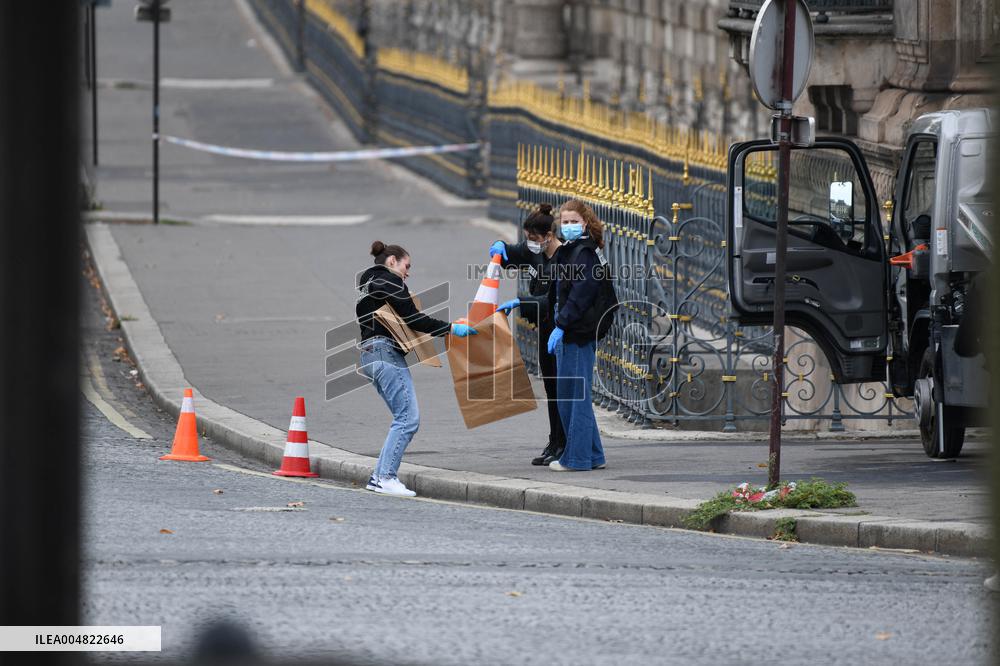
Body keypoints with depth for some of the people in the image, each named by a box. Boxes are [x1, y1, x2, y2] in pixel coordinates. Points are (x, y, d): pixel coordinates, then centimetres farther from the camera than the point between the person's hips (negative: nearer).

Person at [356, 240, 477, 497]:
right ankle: (386, 477, -17)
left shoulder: (367, 283, 25)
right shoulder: (389, 281, -4)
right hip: (386, 352, -10)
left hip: (370, 355, 10)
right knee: (408, 418, -12)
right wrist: (450, 328, -10)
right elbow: (412, 318, -12)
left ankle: (379, 476, 4)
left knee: (404, 418, 9)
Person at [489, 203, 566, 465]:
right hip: (545, 329, 9)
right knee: (550, 387, 14)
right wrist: (499, 247, -2)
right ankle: (555, 443, 21)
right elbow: (509, 256, 21)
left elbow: (554, 301, -26)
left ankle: (562, 446, -2)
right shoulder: (535, 251, 3)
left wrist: (519, 304, -31)